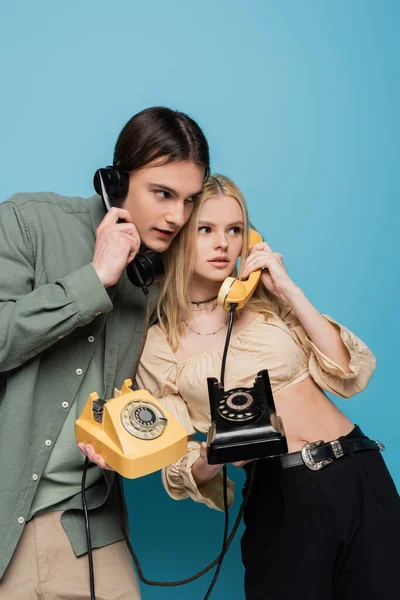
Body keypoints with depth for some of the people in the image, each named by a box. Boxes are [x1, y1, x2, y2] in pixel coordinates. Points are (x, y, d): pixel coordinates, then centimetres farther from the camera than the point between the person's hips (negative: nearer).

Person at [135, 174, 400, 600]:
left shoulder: (266, 301, 8)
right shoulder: (156, 348, 1)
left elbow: (350, 375, -2)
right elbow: (181, 471, 0)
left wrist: (288, 289, -6)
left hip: (363, 475, 3)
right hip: (280, 498, -3)